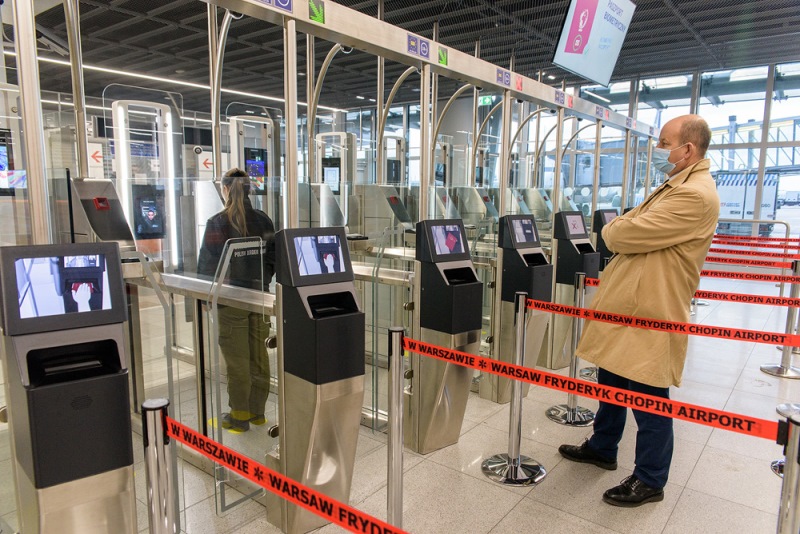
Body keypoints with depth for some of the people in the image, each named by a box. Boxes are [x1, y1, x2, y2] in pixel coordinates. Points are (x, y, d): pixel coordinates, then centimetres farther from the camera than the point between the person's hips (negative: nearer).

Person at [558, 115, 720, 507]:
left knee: (648, 398, 5)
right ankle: (602, 448, 41)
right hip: (626, 306, 10)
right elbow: (624, 226, 16)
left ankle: (650, 481, 23)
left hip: (649, 316, -10)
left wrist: (613, 229, -3)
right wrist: (621, 231, -4)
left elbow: (624, 234, -23)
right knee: (611, 382, 22)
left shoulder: (695, 195, -21)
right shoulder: (675, 186, 15)